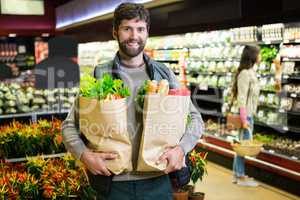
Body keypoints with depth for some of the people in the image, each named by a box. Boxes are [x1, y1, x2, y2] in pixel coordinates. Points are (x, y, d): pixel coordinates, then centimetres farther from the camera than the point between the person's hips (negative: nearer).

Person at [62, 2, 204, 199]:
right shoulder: (99, 76, 1)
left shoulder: (164, 74, 5)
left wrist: (181, 149, -10)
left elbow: (195, 118, 8)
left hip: (158, 182, 2)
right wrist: (84, 154, -14)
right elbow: (70, 125, 4)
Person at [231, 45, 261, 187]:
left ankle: (237, 174, 23)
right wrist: (244, 119, -22)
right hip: (245, 114, -10)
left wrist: (250, 116, 16)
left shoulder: (251, 72, 13)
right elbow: (242, 98, -21)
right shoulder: (245, 74, -17)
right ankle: (241, 177, 7)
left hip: (249, 114, 10)